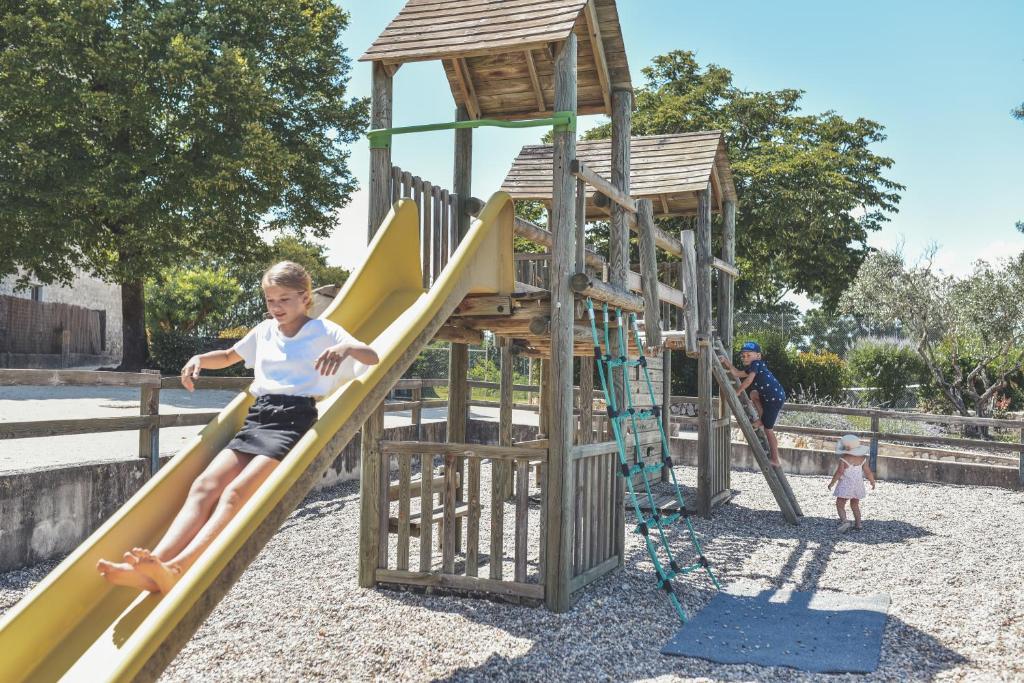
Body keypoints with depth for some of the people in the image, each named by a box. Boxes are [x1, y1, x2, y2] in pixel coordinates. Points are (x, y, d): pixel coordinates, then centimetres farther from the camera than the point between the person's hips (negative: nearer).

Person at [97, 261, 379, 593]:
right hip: (258, 417, 6)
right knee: (205, 485, -19)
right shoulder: (264, 331, 23)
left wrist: (345, 348, -28)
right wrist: (199, 359, 19)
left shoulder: (323, 331, 6)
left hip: (293, 420, -6)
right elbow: (229, 356, 41)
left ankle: (178, 568, -45)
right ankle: (149, 569, -35)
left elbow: (372, 357, -6)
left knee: (237, 491, -28)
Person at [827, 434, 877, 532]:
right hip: (858, 486, 6)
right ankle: (858, 524, 23)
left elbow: (839, 472, -19)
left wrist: (832, 483, -9)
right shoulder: (862, 459, -1)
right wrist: (872, 482, 18)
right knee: (855, 505, 22)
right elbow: (868, 472, 2)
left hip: (845, 486, -6)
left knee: (840, 505, 0)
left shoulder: (843, 459, -17)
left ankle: (844, 521, -21)